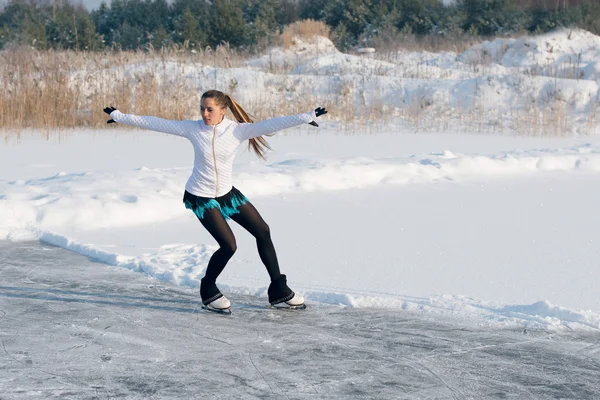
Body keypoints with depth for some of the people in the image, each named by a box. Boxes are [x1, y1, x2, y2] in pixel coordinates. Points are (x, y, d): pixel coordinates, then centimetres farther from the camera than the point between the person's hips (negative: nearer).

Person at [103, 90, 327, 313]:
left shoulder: (237, 130, -12)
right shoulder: (193, 129, -12)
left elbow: (270, 125, -24)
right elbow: (155, 123, -7)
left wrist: (307, 117, -34)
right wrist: (119, 116, -4)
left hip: (227, 193, 4)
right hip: (200, 197, -4)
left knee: (263, 232, 4)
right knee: (228, 245, -14)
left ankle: (279, 292, 17)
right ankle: (208, 291, 12)